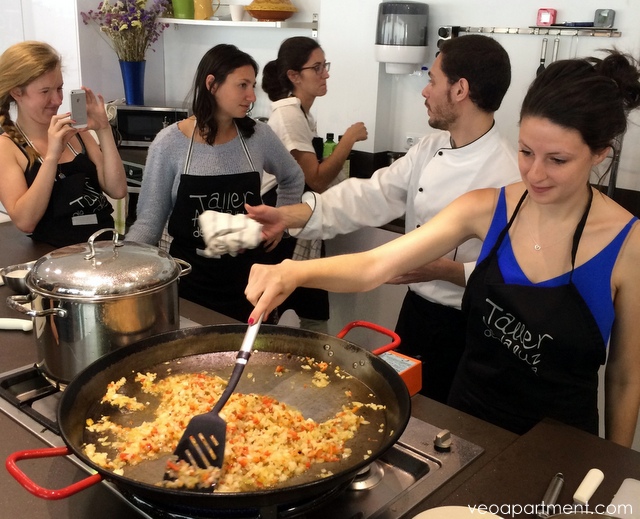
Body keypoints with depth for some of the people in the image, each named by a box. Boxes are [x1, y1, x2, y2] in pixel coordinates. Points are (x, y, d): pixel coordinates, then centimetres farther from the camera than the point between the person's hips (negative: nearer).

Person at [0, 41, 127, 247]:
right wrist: (52, 156, -18)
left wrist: (103, 130, -5)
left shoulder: (74, 131, 11)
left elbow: (117, 190, 3)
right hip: (55, 255, -4)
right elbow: (24, 222, -12)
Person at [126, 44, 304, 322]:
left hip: (247, 274, 2)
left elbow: (293, 179, 17)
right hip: (189, 275, -2)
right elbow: (149, 220, -7)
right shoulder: (169, 143, -10)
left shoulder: (259, 136, -3)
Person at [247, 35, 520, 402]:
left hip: (463, 330, -7)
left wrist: (443, 270, -32)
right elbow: (372, 197, -3)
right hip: (416, 309, 7)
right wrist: (287, 216, -11)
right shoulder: (431, 148, 0)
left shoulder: (507, 174, -23)